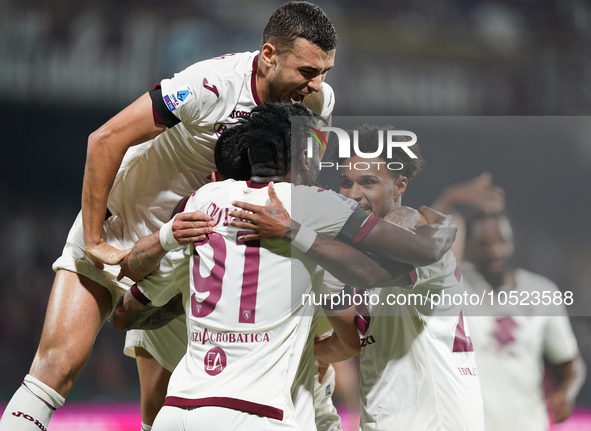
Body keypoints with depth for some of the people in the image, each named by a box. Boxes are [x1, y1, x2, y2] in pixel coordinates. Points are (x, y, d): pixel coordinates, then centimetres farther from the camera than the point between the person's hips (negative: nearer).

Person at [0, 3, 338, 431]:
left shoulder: (318, 102, -10)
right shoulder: (214, 83, -28)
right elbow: (105, 140, -24)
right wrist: (94, 241, -21)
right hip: (114, 234, -5)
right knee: (59, 362, -19)